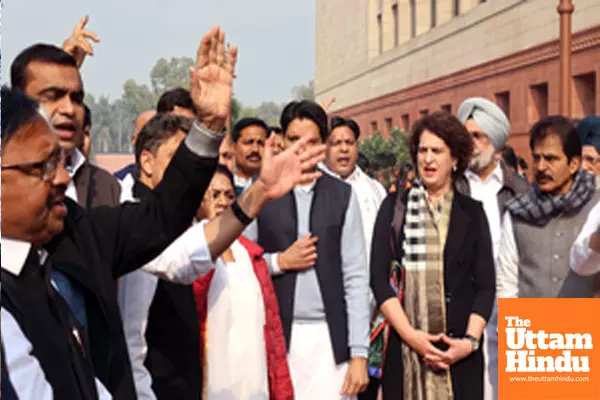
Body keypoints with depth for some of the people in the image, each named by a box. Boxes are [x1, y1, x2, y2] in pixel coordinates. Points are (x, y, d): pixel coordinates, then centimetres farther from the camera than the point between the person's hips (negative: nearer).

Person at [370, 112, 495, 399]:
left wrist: (470, 340, -9)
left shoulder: (472, 212, 9)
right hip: (403, 346, 0)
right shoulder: (394, 206, 7)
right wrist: (410, 335, -10)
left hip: (460, 350, 0)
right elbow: (379, 278, 0)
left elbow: (485, 285, 5)